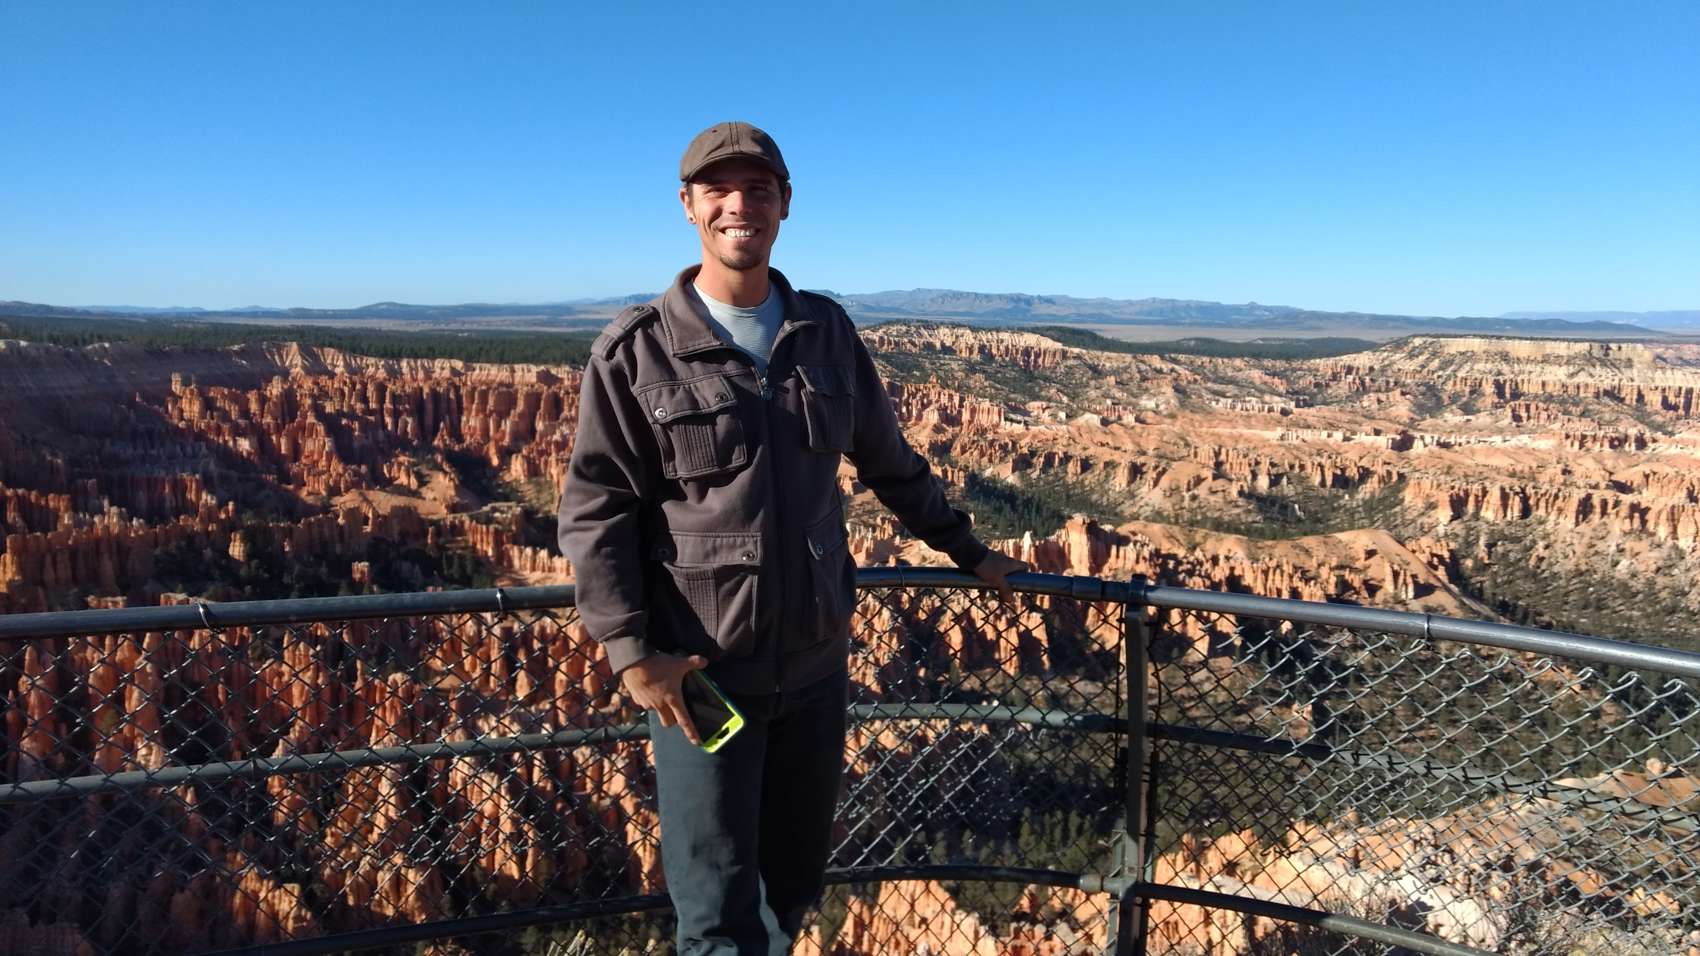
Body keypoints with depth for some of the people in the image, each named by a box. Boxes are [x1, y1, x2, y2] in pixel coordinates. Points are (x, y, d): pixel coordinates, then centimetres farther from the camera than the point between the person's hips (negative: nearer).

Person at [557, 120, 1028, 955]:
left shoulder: (826, 330, 5)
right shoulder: (634, 350, -7)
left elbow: (889, 464, 16)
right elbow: (593, 511, -8)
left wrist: (968, 552, 21)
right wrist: (631, 653, -14)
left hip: (817, 666, 4)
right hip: (702, 675, -4)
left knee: (795, 880, 20)